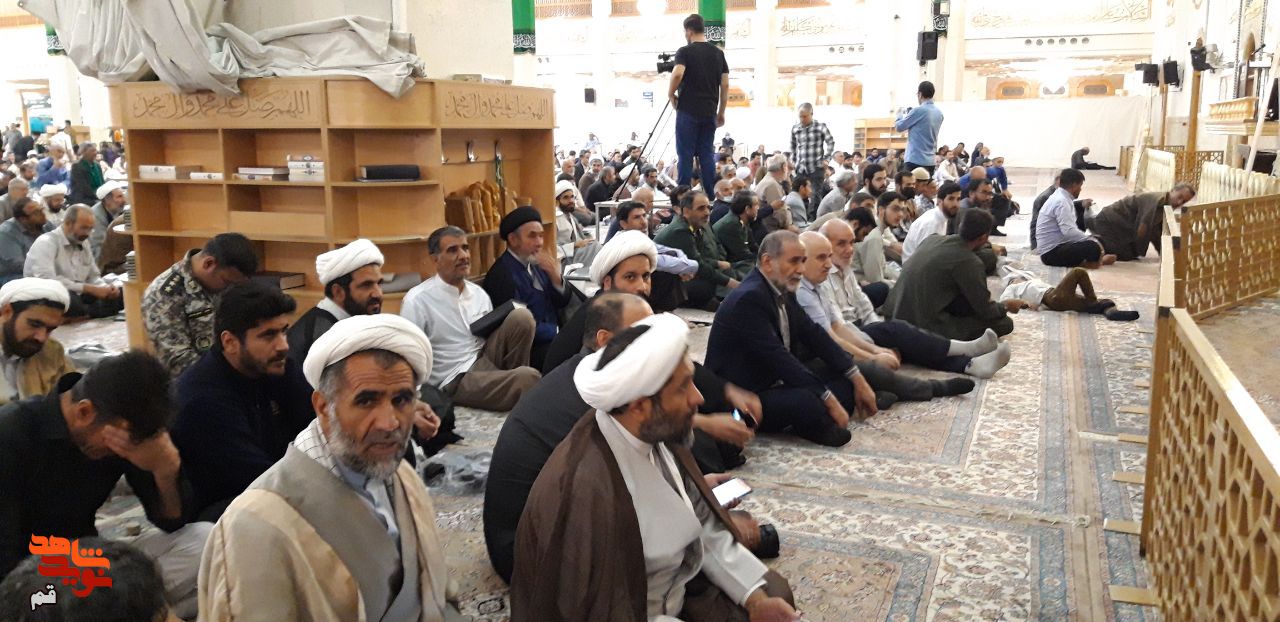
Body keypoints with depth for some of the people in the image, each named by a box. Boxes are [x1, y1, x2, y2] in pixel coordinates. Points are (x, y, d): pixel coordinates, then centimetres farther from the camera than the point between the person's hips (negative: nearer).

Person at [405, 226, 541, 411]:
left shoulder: (478, 293, 9)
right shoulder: (417, 300, -10)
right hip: (456, 380, -6)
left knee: (522, 316, -16)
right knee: (528, 377, -30)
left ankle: (510, 376, -1)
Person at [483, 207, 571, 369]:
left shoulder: (535, 264, 7)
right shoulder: (502, 274, -14)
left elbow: (561, 302, 11)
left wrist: (556, 277, -7)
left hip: (552, 339, 8)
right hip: (530, 350, -8)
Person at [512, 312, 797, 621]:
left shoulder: (658, 434, -11)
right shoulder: (585, 490, -34)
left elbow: (704, 524, 2)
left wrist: (756, 597, -6)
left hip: (678, 584, 7)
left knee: (774, 592, 8)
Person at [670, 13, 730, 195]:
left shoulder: (685, 52, -5)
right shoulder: (718, 53, 11)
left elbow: (678, 74, -22)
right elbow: (725, 85, 9)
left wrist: (671, 94, -5)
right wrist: (721, 112, 15)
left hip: (688, 111, -5)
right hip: (709, 112, 5)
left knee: (685, 154, -1)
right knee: (707, 154, 8)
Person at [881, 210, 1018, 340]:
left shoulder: (932, 239, 8)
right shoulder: (970, 262, -13)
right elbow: (985, 311, -4)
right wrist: (1006, 307, 19)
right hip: (926, 326, -8)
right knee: (1005, 323, 2)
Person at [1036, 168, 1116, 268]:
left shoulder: (1060, 197, 12)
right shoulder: (1061, 201, -18)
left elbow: (1070, 228, 17)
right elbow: (1069, 231, -28)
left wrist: (1090, 238, 8)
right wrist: (1094, 241, -19)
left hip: (1057, 245, 10)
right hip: (1051, 253, -10)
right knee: (1093, 247, -25)